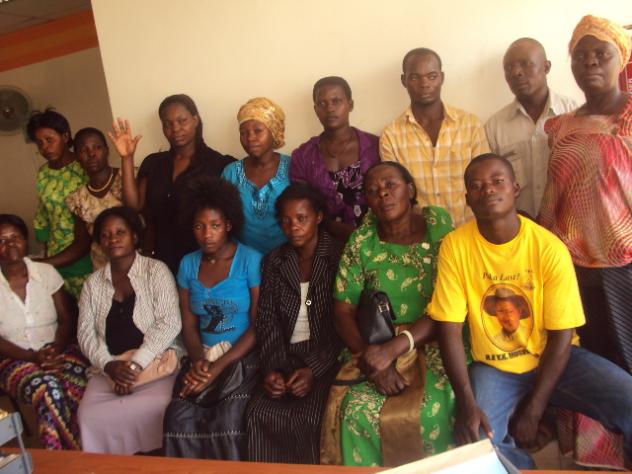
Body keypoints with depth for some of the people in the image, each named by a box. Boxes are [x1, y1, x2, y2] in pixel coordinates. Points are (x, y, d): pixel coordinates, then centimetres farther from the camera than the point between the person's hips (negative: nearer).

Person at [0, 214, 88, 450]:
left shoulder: (46, 272, 7)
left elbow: (67, 318, 6)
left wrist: (57, 347, -13)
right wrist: (32, 357, -16)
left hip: (56, 351, 2)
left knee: (76, 384, -33)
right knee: (47, 390, -35)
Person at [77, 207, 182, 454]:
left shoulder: (156, 271, 0)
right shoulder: (93, 283, 14)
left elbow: (169, 323, -9)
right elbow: (86, 333, 7)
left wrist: (136, 364, -16)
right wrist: (109, 365, -11)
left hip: (155, 362, -3)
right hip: (109, 368, 4)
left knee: (154, 410, -31)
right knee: (90, 416, -24)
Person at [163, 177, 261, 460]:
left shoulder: (251, 261, -6)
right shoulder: (188, 264, 9)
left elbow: (258, 326, -7)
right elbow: (189, 325, 9)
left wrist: (219, 366, -14)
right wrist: (198, 360, -10)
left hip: (242, 357, -3)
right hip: (202, 355, 4)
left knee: (227, 421, -27)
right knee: (178, 417, -23)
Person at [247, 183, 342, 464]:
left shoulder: (338, 256, -3)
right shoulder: (274, 261, 11)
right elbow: (267, 319, 6)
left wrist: (314, 370, -17)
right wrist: (271, 367, -9)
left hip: (327, 358, -3)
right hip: (288, 356, 4)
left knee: (308, 417, -25)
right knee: (260, 413, -19)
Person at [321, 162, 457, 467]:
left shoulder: (440, 230, -3)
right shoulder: (361, 242, 1)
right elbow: (343, 311, 0)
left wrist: (394, 348, -21)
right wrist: (373, 361, -16)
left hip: (435, 343, -1)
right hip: (375, 347, 1)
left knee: (431, 412, -26)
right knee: (356, 410, -22)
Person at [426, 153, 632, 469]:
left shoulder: (549, 248, -15)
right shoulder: (455, 246, -13)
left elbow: (561, 336, -10)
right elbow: (449, 328, -12)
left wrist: (533, 411, -14)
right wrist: (466, 402, -21)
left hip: (553, 358, 1)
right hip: (492, 367, 0)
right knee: (474, 442, -25)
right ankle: (522, 464, 7)